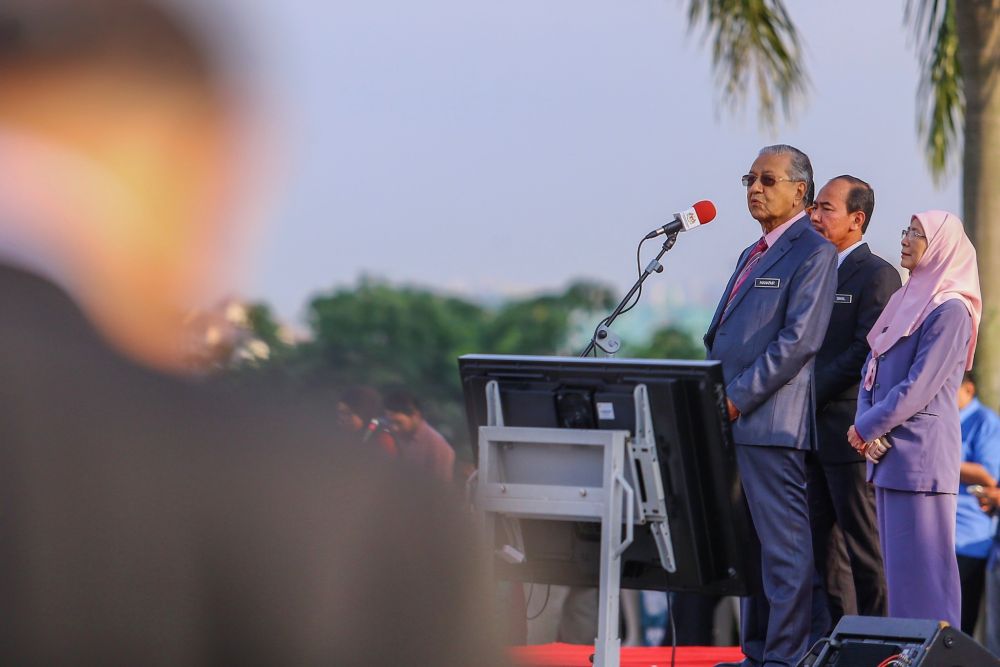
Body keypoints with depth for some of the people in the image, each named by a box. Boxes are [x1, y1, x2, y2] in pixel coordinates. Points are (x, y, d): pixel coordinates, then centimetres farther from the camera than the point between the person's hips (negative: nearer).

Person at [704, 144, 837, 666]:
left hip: (771, 420, -9)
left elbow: (799, 340, -16)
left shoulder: (813, 253, -7)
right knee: (748, 545, 11)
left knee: (783, 545, -7)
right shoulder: (752, 255, 22)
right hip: (732, 420, 9)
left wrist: (739, 397, -16)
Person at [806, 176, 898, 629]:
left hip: (850, 428, -8)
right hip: (815, 430, 8)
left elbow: (867, 353, -15)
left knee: (862, 537, -6)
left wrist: (812, 392, -16)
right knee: (824, 537, 9)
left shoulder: (877, 274, -8)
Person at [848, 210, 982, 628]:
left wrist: (865, 429, -9)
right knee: (898, 563, 9)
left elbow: (918, 387, -16)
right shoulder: (905, 303, 16)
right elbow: (871, 373, 16)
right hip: (888, 452, 9)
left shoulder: (950, 310, -11)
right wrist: (867, 428, -1)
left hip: (920, 454, -9)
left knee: (921, 563, -8)